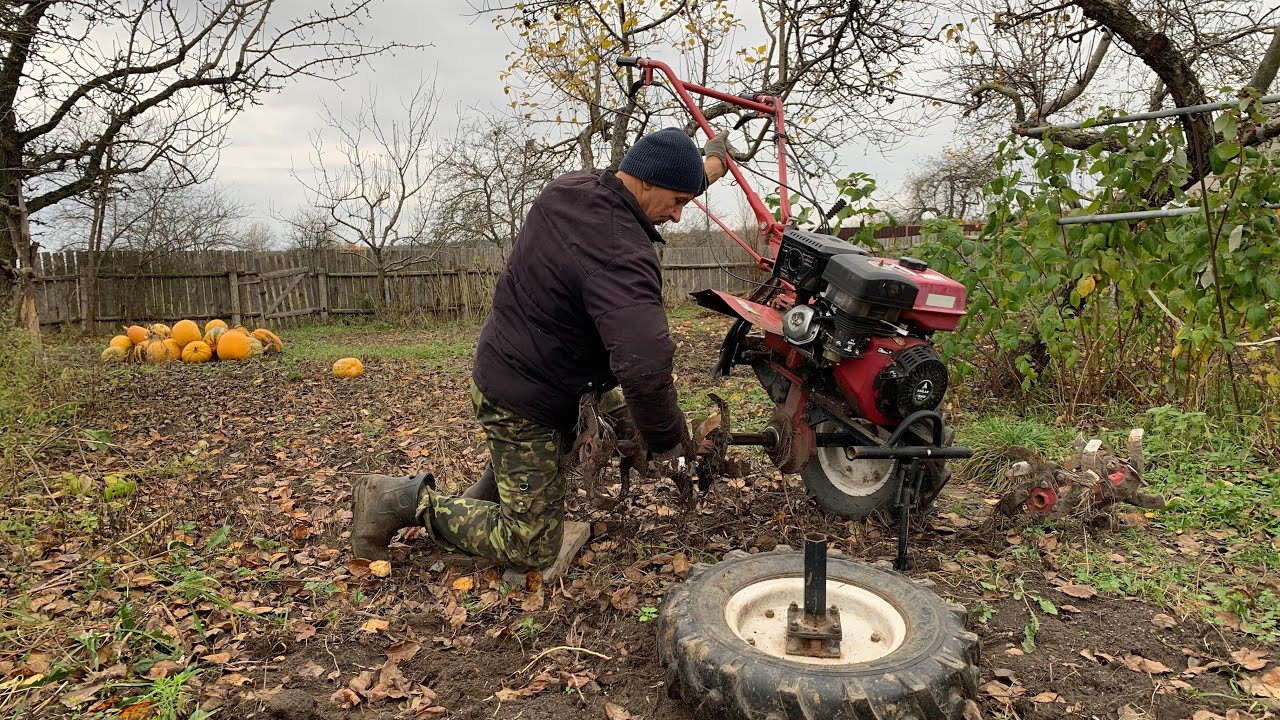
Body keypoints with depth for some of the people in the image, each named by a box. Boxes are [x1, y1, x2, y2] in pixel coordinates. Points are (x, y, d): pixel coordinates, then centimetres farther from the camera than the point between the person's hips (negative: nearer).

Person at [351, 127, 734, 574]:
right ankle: (409, 501, 8)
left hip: (501, 365, 9)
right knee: (532, 549, 3)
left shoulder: (567, 188, -3)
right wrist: (668, 444, -26)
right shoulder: (623, 256, -30)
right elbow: (644, 367, -43)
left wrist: (707, 168, 29)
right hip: (523, 406, -9)